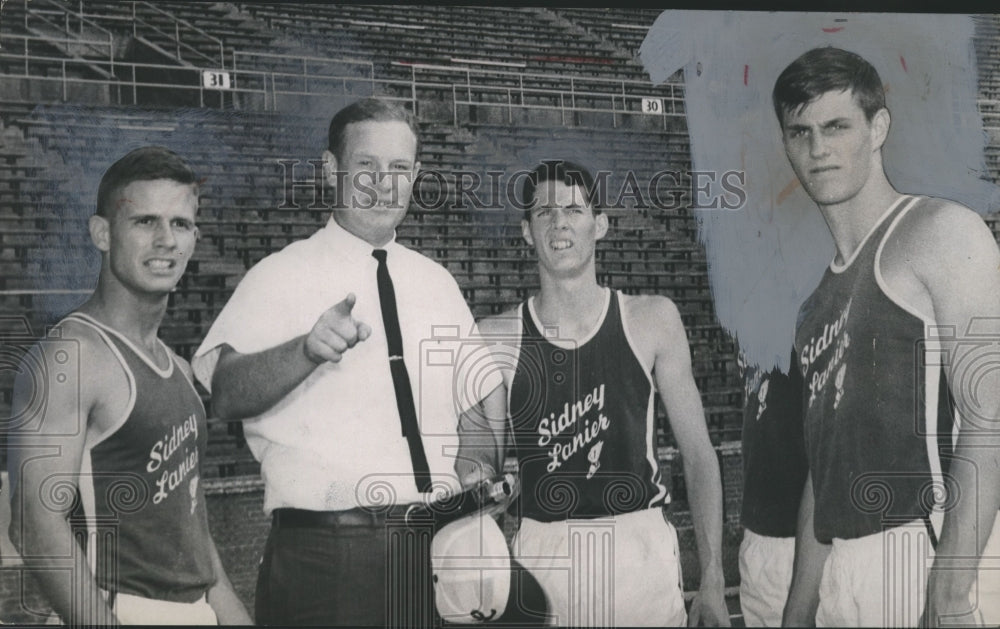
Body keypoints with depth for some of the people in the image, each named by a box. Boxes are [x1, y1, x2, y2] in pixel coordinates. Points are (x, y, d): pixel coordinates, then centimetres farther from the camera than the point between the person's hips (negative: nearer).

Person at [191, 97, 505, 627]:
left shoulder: (436, 282, 11)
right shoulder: (282, 275, -5)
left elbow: (481, 397, 15)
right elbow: (225, 393, -18)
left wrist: (476, 474, -1)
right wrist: (307, 350, -34)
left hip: (433, 548, 5)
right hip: (322, 556, -4)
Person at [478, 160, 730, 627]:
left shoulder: (651, 320, 0)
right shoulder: (497, 338, -2)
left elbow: (698, 452, 2)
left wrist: (712, 580, -2)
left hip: (640, 551, 1)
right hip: (540, 556, 0)